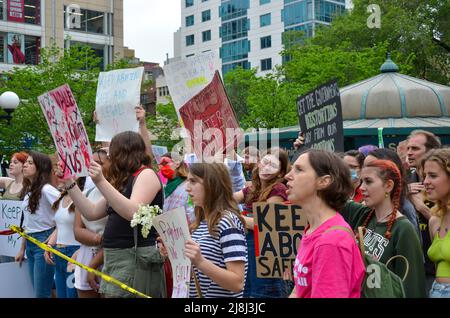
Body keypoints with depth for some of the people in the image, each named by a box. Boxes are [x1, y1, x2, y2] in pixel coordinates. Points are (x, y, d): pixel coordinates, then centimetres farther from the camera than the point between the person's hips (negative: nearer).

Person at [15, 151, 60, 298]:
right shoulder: (28, 190, 11)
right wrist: (22, 249, 18)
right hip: (30, 243, 8)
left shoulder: (46, 189, -15)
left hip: (44, 242, -8)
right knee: (37, 290, 14)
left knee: (42, 294, -4)